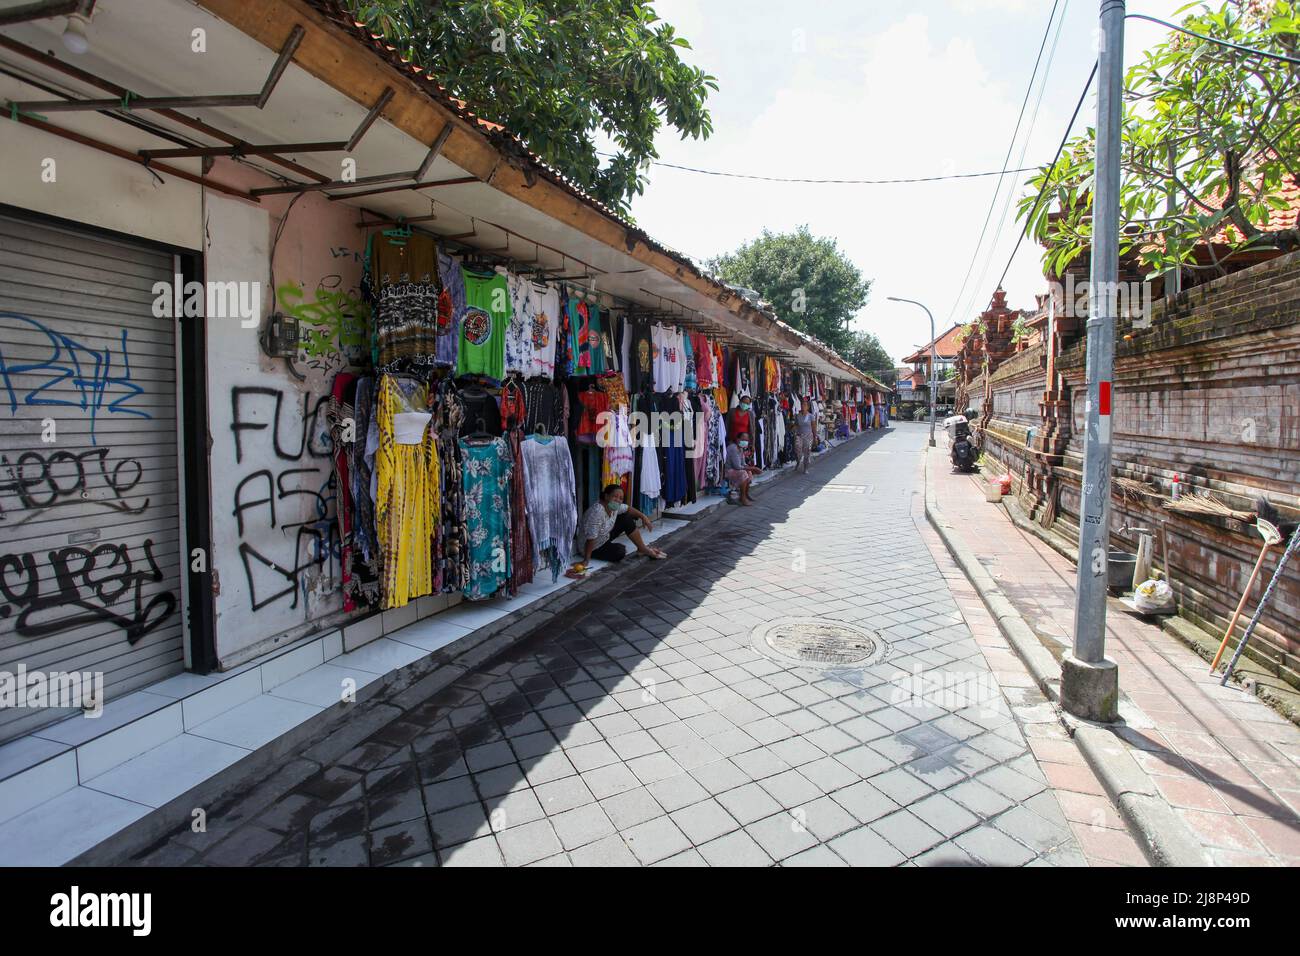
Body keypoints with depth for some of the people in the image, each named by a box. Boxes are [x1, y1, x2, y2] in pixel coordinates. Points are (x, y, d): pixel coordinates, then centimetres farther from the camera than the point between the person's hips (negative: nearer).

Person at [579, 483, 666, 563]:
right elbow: (591, 538, -35)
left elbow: (628, 509, 10)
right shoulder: (597, 512, -36)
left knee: (627, 519, -2)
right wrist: (586, 559, -34)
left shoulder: (614, 506, -11)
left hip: (605, 537, 9)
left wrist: (643, 516, -2)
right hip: (594, 547, -9)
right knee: (619, 552, -28)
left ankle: (643, 548, 9)